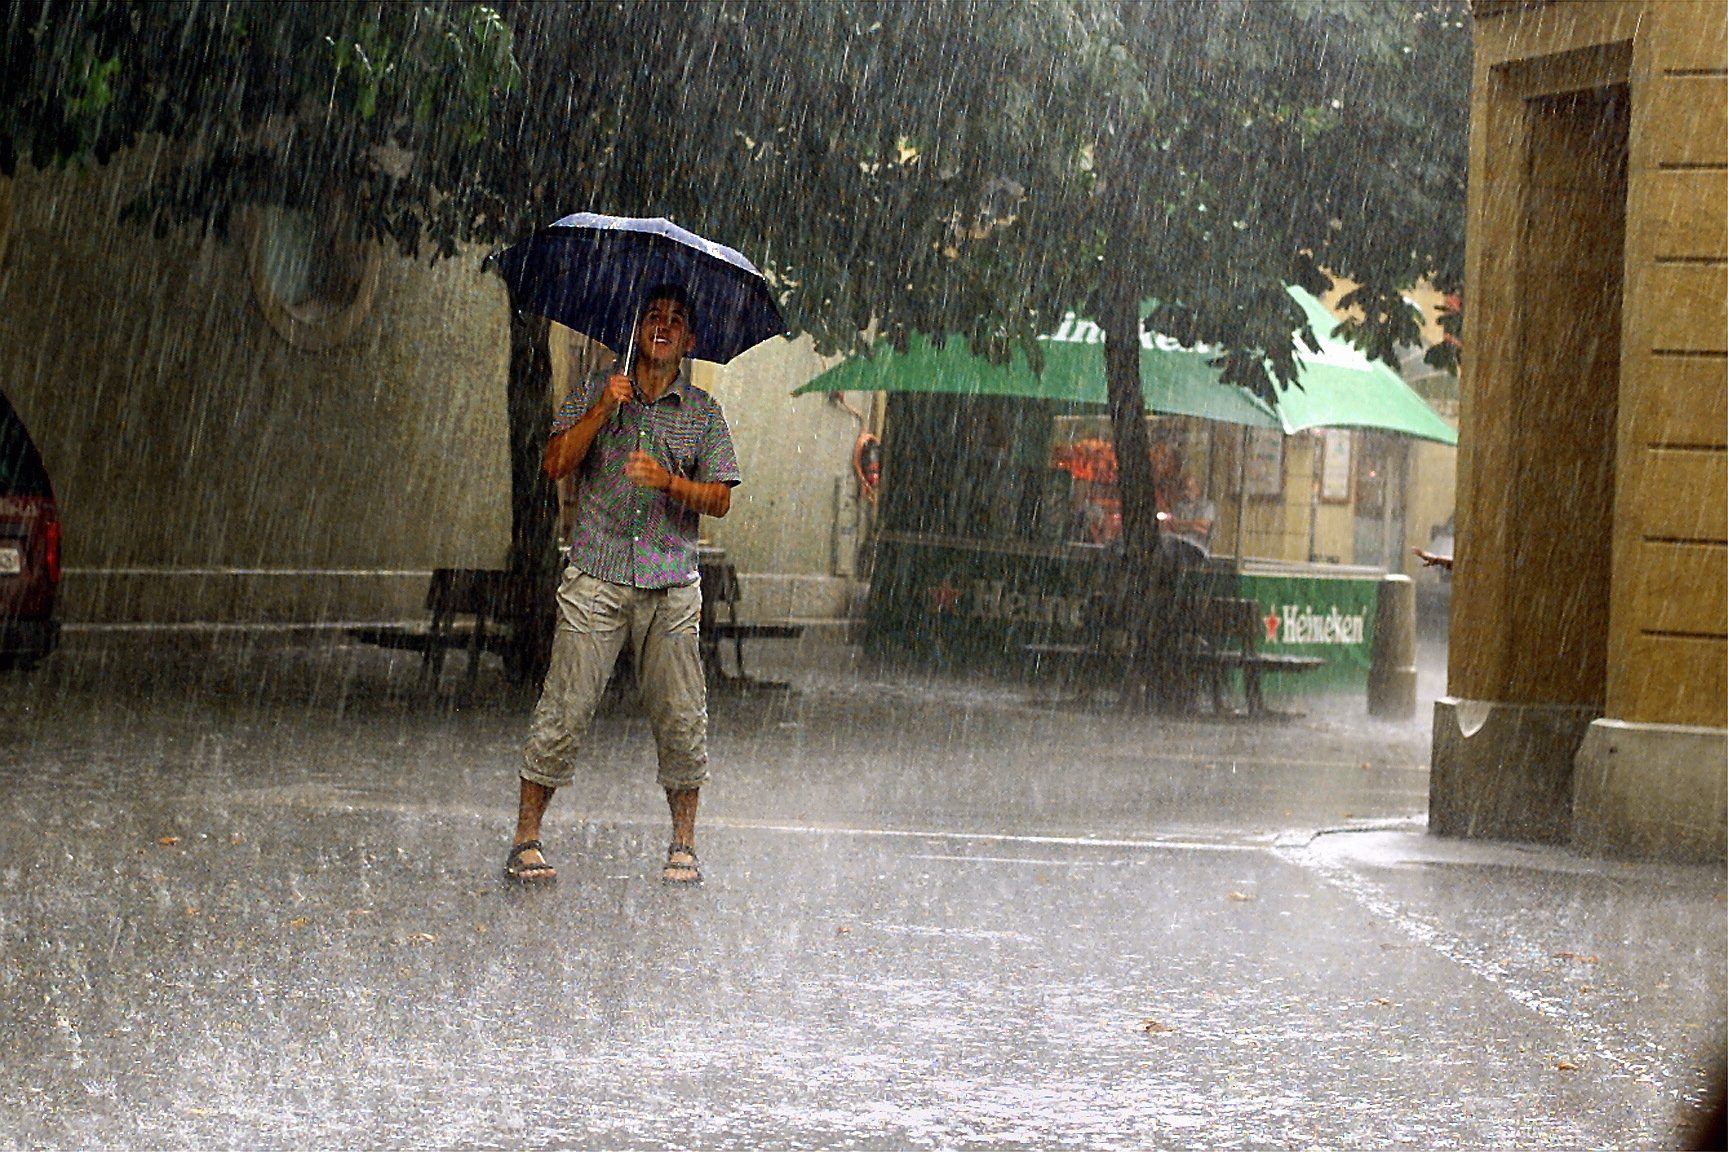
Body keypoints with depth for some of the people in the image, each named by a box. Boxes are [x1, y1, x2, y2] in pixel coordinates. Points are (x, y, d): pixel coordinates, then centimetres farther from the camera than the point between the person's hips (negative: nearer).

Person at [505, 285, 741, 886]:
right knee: (564, 708, -6)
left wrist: (669, 481, -14)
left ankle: (683, 845, 12)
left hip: (671, 587, 1)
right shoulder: (596, 392, 9)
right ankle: (526, 840, 2)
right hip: (597, 580, -1)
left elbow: (720, 498, 4)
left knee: (681, 716, -1)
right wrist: (601, 411, -13)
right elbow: (555, 464, -1)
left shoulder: (702, 411, 10)